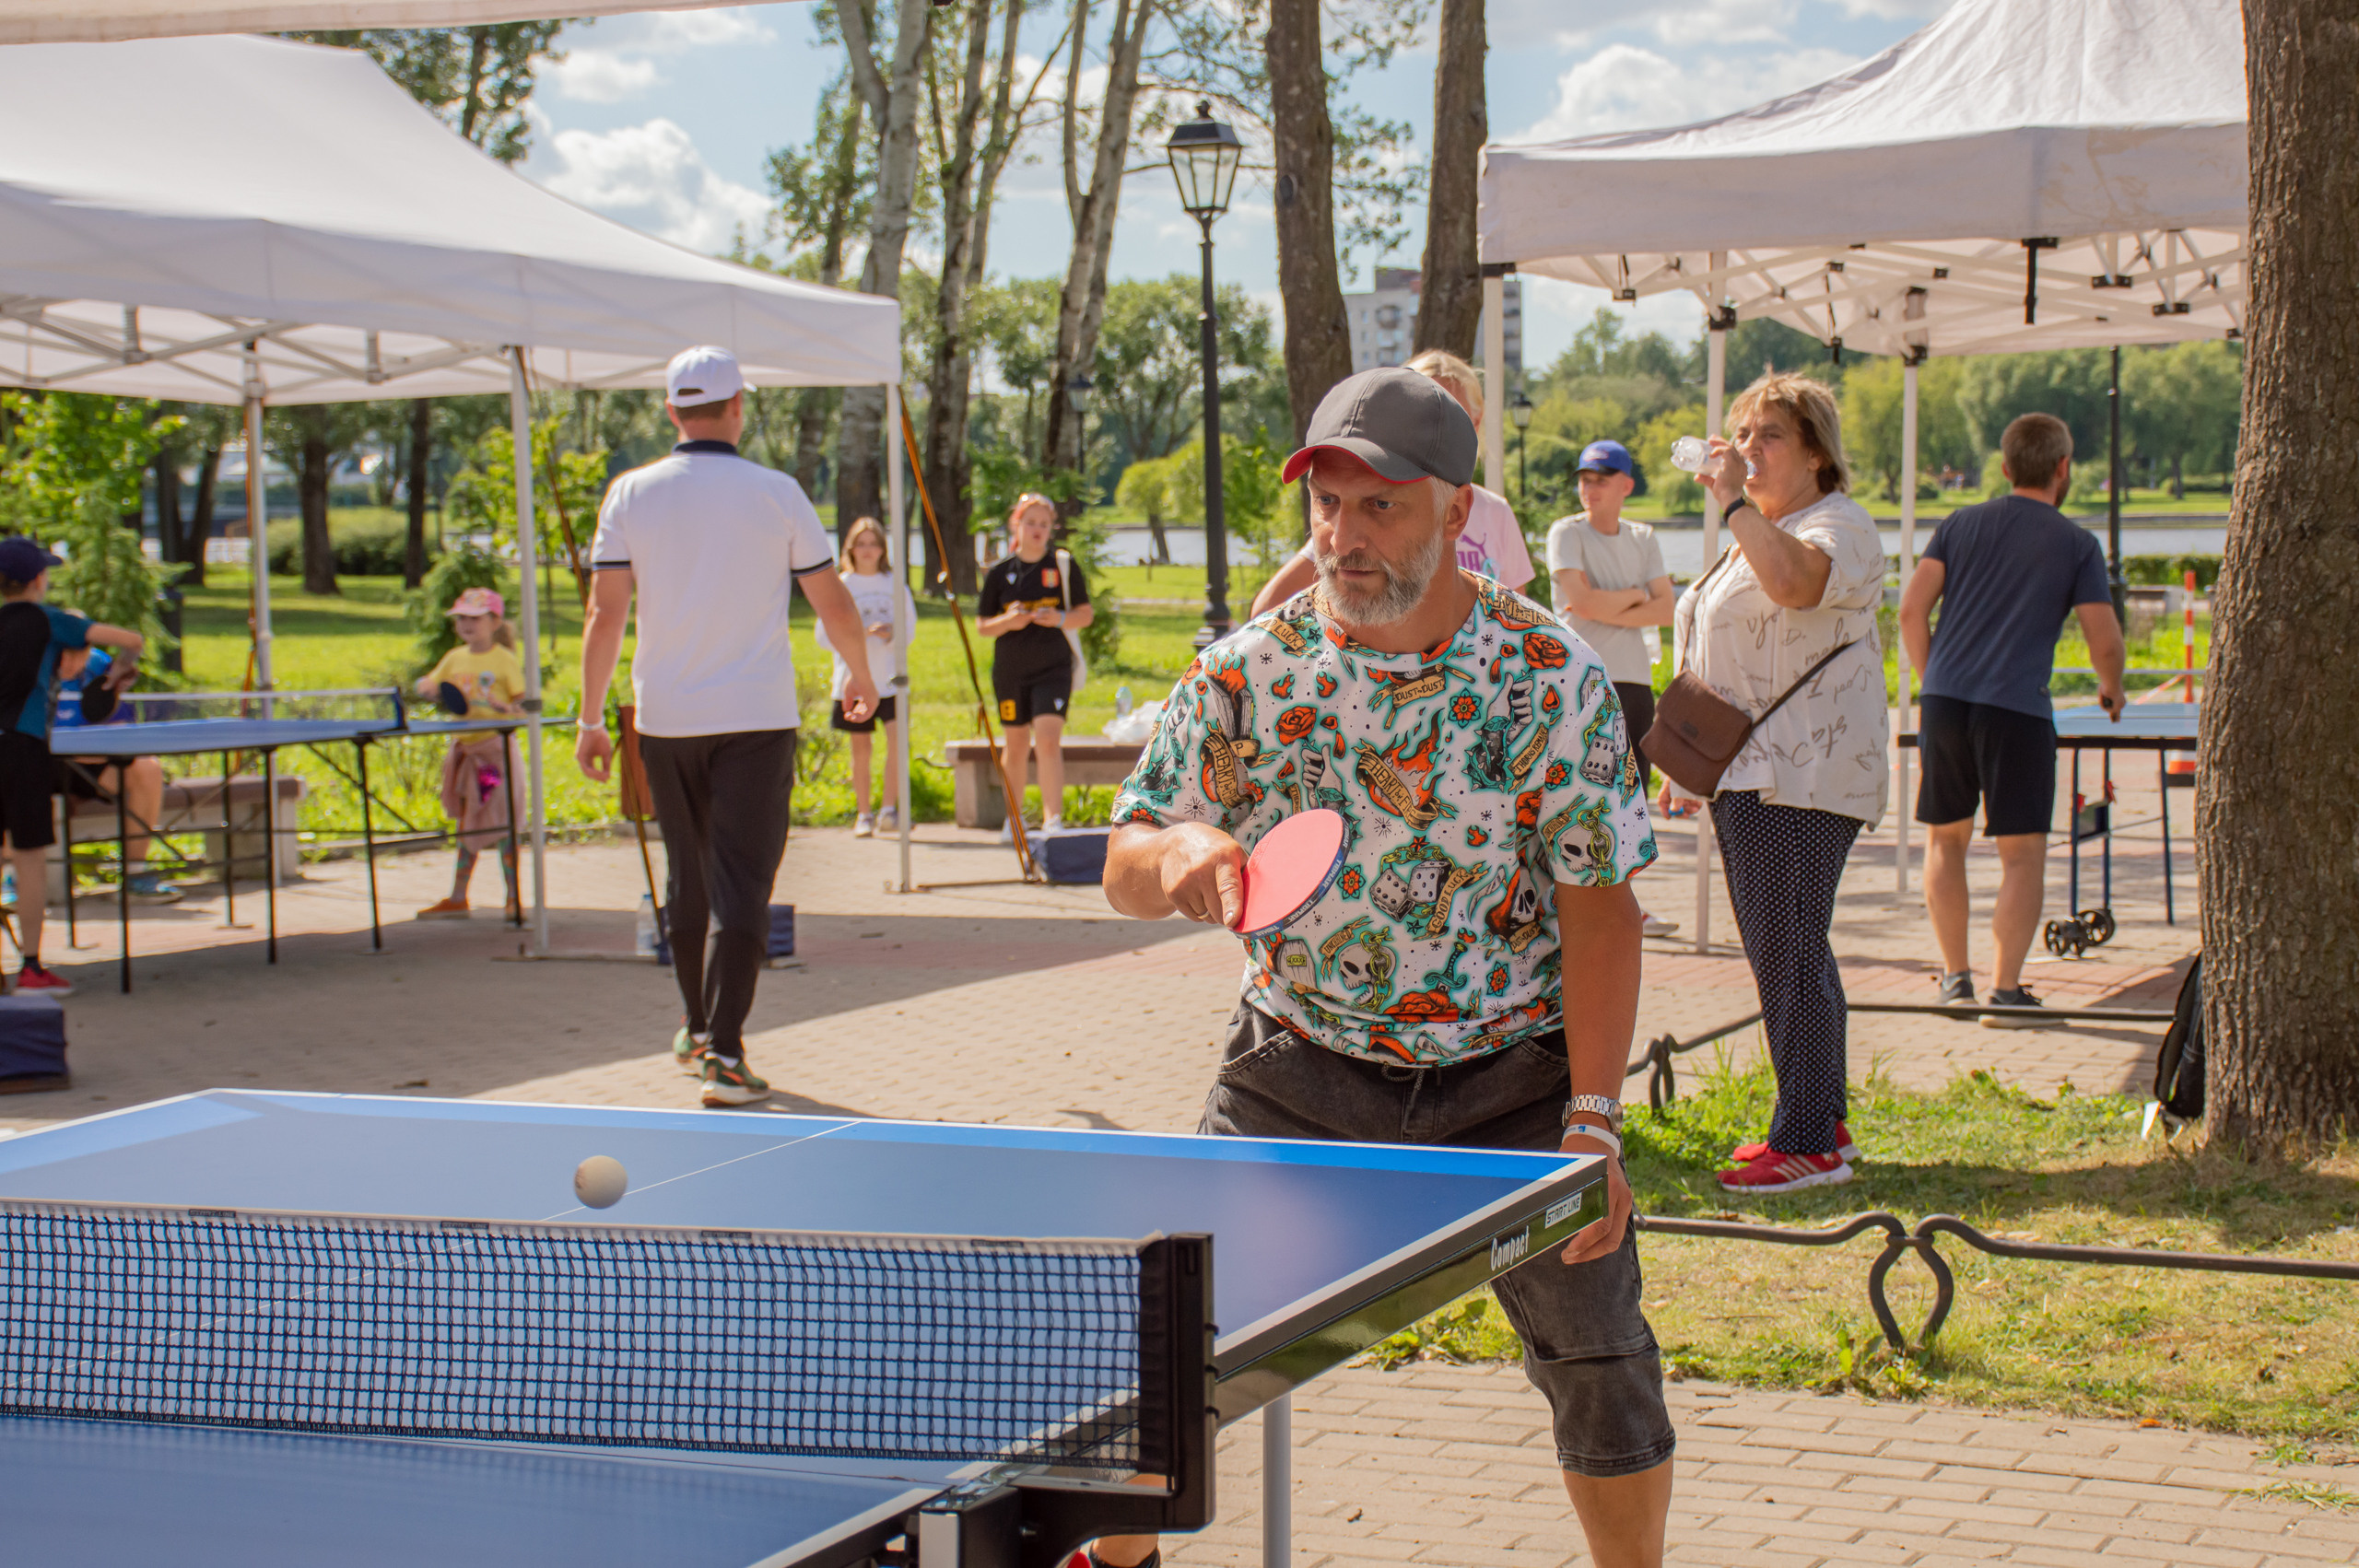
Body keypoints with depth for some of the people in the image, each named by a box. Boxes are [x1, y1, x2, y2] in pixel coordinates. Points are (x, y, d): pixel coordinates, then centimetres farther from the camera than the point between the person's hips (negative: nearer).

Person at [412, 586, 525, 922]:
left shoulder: (505, 660, -6)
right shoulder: (455, 658, 9)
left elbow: (521, 699, -7)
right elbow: (429, 685, 15)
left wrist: (510, 708, -29)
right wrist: (426, 687, -8)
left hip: (495, 746, -5)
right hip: (464, 749, 6)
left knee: (502, 824, -3)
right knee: (466, 826, 12)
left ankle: (514, 899, 5)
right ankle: (457, 899, 17)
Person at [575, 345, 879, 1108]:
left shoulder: (631, 494, 0)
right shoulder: (777, 495, -4)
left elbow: (606, 611, -3)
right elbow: (833, 602, 2)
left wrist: (590, 717, 3)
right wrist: (861, 675, 20)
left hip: (665, 722, 3)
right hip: (755, 719, -3)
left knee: (689, 880, 18)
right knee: (742, 885, -4)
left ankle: (696, 1031, 30)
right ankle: (724, 1052, -13)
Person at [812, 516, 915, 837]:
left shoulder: (895, 584, 6)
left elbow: (910, 624, 10)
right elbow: (825, 635, 1)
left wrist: (892, 633, -12)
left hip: (891, 676, 0)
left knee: (896, 735, -15)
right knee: (860, 746, 4)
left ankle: (889, 810, -12)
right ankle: (863, 814, 14)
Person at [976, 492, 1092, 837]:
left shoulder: (1064, 565, 1)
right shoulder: (999, 571, 2)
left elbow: (1085, 613, 4)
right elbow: (982, 625, 5)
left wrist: (1060, 618, -16)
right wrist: (1008, 622, -15)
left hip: (1053, 668, -2)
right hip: (1010, 669, 2)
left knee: (1048, 740, -16)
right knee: (1016, 745, 12)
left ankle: (1053, 819, -18)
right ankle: (1013, 818, 27)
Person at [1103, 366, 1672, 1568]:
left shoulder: (1553, 679, -14)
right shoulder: (1246, 671, -9)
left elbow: (1598, 905, -11)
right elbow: (1125, 873, -6)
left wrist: (1593, 1126, -18)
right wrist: (1179, 855, -32)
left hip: (1509, 1072, -1)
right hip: (1300, 1064, 1)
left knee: (1602, 1367, -3)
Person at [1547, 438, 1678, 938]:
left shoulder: (1642, 539, 15)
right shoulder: (1567, 533, 0)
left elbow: (1666, 609, 4)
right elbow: (1581, 600, -15)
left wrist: (1607, 610, -9)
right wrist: (1635, 595, -1)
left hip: (1635, 679, 6)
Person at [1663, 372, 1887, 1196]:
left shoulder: (1839, 525, -10)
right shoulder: (1759, 533, 21)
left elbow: (1794, 581, -34)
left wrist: (1734, 499, -26)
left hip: (1800, 779, -10)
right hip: (1748, 776, 10)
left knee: (1787, 951, -9)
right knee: (1783, 950, 13)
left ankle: (1809, 1143, -4)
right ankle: (1823, 1124, 21)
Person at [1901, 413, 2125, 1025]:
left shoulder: (1960, 524, 12)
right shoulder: (2076, 544, 4)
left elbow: (1912, 611, 6)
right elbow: (2105, 640, 2)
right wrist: (2111, 688, 23)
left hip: (1945, 699, 4)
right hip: (2017, 709, -3)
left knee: (1945, 838, 16)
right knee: (2023, 852, 3)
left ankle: (1956, 979, 20)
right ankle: (2005, 991, -2)